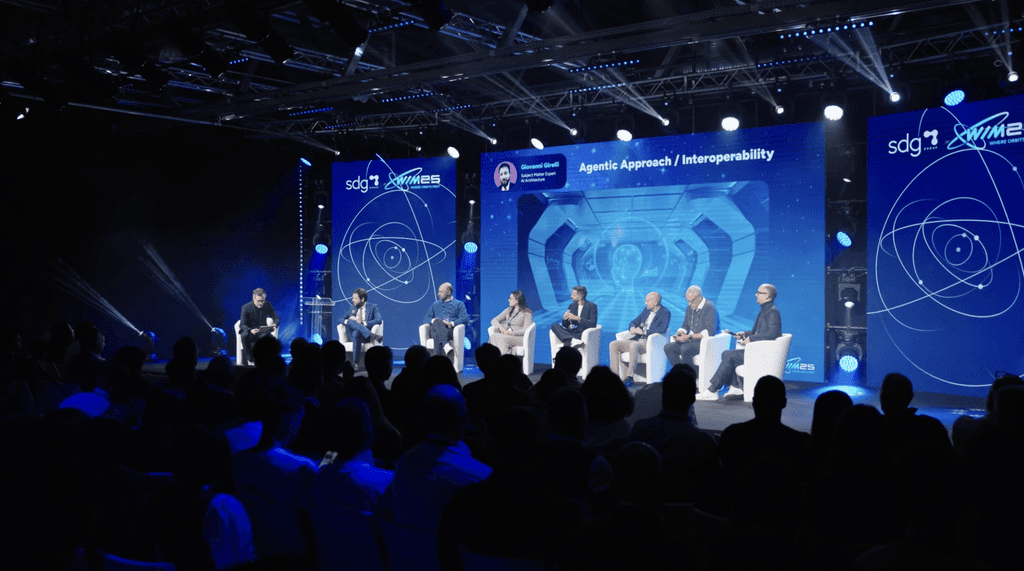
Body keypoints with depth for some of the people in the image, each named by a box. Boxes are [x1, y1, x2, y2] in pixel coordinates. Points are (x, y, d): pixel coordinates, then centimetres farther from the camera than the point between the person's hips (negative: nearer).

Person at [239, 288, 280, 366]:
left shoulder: (267, 305, -3)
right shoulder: (246, 307, -12)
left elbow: (276, 318, 2)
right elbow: (243, 325, -14)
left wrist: (274, 325, -25)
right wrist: (250, 330, -38)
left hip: (262, 332, 2)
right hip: (249, 331, -2)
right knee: (244, 336, -38)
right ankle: (249, 360, -23)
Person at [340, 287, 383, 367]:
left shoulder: (373, 307, 9)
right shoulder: (352, 308, 24)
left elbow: (379, 320, -8)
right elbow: (341, 319, 19)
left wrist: (363, 324, -19)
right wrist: (348, 320, -7)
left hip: (365, 336, -4)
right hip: (352, 335, 4)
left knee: (356, 333, -40)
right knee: (350, 321, -29)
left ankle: (355, 362, -45)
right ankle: (371, 336, -45)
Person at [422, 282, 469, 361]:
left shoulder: (459, 304, 19)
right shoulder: (435, 305, 31)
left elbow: (465, 319, 2)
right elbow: (425, 318, 19)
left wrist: (452, 323, -16)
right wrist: (433, 320, -6)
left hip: (451, 331, -2)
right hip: (436, 329, 2)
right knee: (437, 322, -37)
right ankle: (446, 345, -60)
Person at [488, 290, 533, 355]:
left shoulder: (527, 313, 1)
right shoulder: (508, 310, 19)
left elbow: (526, 330, -9)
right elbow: (494, 321, 15)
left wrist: (511, 333, -23)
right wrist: (500, 327, -7)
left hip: (519, 337, -5)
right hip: (505, 335, 5)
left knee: (501, 338, -36)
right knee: (493, 336, -31)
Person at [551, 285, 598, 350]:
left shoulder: (592, 306, 2)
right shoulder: (572, 306, 19)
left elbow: (593, 324, -12)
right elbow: (565, 326, 17)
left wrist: (577, 318, -21)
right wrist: (565, 319, -8)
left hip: (583, 334, -7)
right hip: (570, 333, 7)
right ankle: (572, 340, -48)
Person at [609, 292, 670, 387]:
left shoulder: (665, 313, -4)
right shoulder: (646, 310, 19)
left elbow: (662, 329, -20)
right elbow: (634, 322, 25)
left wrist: (643, 331, -13)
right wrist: (632, 328, 0)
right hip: (637, 340, 8)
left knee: (634, 346, -39)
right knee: (613, 345, -12)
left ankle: (629, 377, -32)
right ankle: (617, 375, -14)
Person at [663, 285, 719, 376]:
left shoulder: (709, 307, -13)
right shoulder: (690, 308, 12)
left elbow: (710, 332, -22)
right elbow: (685, 326, 23)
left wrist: (689, 337, -25)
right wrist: (679, 333, -2)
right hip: (692, 341, 8)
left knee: (685, 348, -33)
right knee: (668, 348, -10)